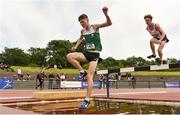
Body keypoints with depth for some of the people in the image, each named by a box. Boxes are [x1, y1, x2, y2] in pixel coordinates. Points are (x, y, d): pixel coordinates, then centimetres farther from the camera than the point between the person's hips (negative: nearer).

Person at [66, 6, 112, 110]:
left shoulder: (95, 27, -6)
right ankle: (82, 72, -4)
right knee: (69, 56, -18)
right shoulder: (83, 31, 8)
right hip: (86, 53, 5)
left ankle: (87, 100, -11)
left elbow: (109, 23, -16)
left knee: (89, 76, -15)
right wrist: (76, 46, 13)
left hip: (94, 54, -5)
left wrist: (105, 14, -34)